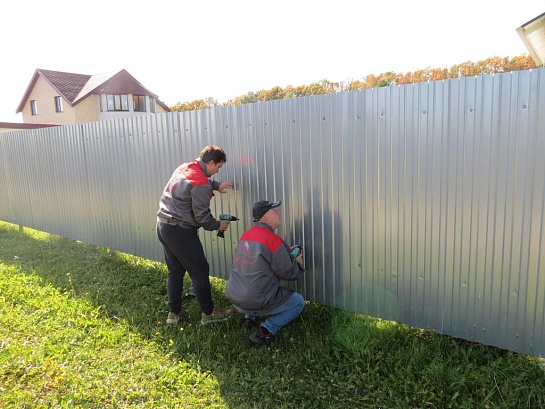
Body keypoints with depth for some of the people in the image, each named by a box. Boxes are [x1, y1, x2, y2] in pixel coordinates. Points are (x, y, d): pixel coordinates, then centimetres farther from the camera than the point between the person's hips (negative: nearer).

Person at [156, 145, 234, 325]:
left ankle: (174, 312, 27)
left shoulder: (184, 167, 7)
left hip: (163, 225, 9)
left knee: (175, 271, 18)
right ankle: (208, 313, 15)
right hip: (180, 231, -9)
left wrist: (216, 185, 13)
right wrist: (218, 225, 1)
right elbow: (202, 216, -16)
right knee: (200, 271, 3)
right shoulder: (201, 184, -19)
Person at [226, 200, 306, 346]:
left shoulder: (246, 235, 5)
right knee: (298, 301, 11)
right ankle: (267, 330, -3)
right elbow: (287, 273, -8)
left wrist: (286, 252, 19)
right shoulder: (273, 240, -17)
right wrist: (298, 262, 13)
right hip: (255, 303, -8)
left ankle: (250, 317, 23)